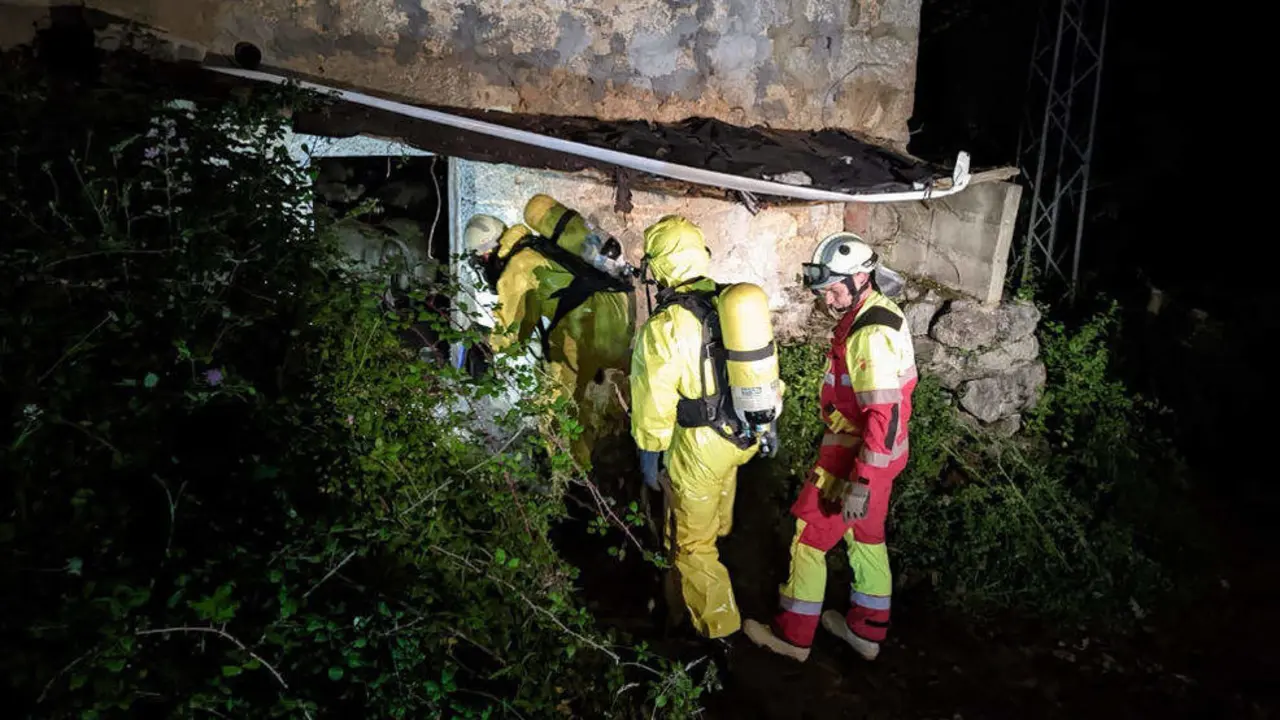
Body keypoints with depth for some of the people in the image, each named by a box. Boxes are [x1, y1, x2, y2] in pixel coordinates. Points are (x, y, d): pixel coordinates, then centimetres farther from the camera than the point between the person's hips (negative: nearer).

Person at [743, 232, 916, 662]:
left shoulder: (871, 335, -26)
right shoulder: (876, 314, 5)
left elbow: (885, 417, -29)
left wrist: (861, 484, -28)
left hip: (855, 456, -10)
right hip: (871, 451, 10)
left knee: (810, 539, 4)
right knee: (867, 536, 20)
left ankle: (792, 635, 19)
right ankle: (866, 630, 35)